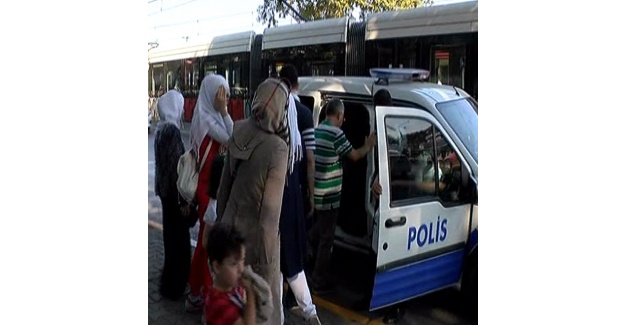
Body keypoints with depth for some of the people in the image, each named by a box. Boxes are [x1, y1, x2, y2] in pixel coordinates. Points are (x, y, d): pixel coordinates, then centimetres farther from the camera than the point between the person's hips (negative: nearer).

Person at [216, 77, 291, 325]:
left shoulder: (238, 132, -5)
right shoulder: (277, 148, -23)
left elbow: (225, 184, 5)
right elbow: (271, 206, -20)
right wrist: (266, 255, -12)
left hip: (231, 224, 6)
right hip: (256, 231, -6)